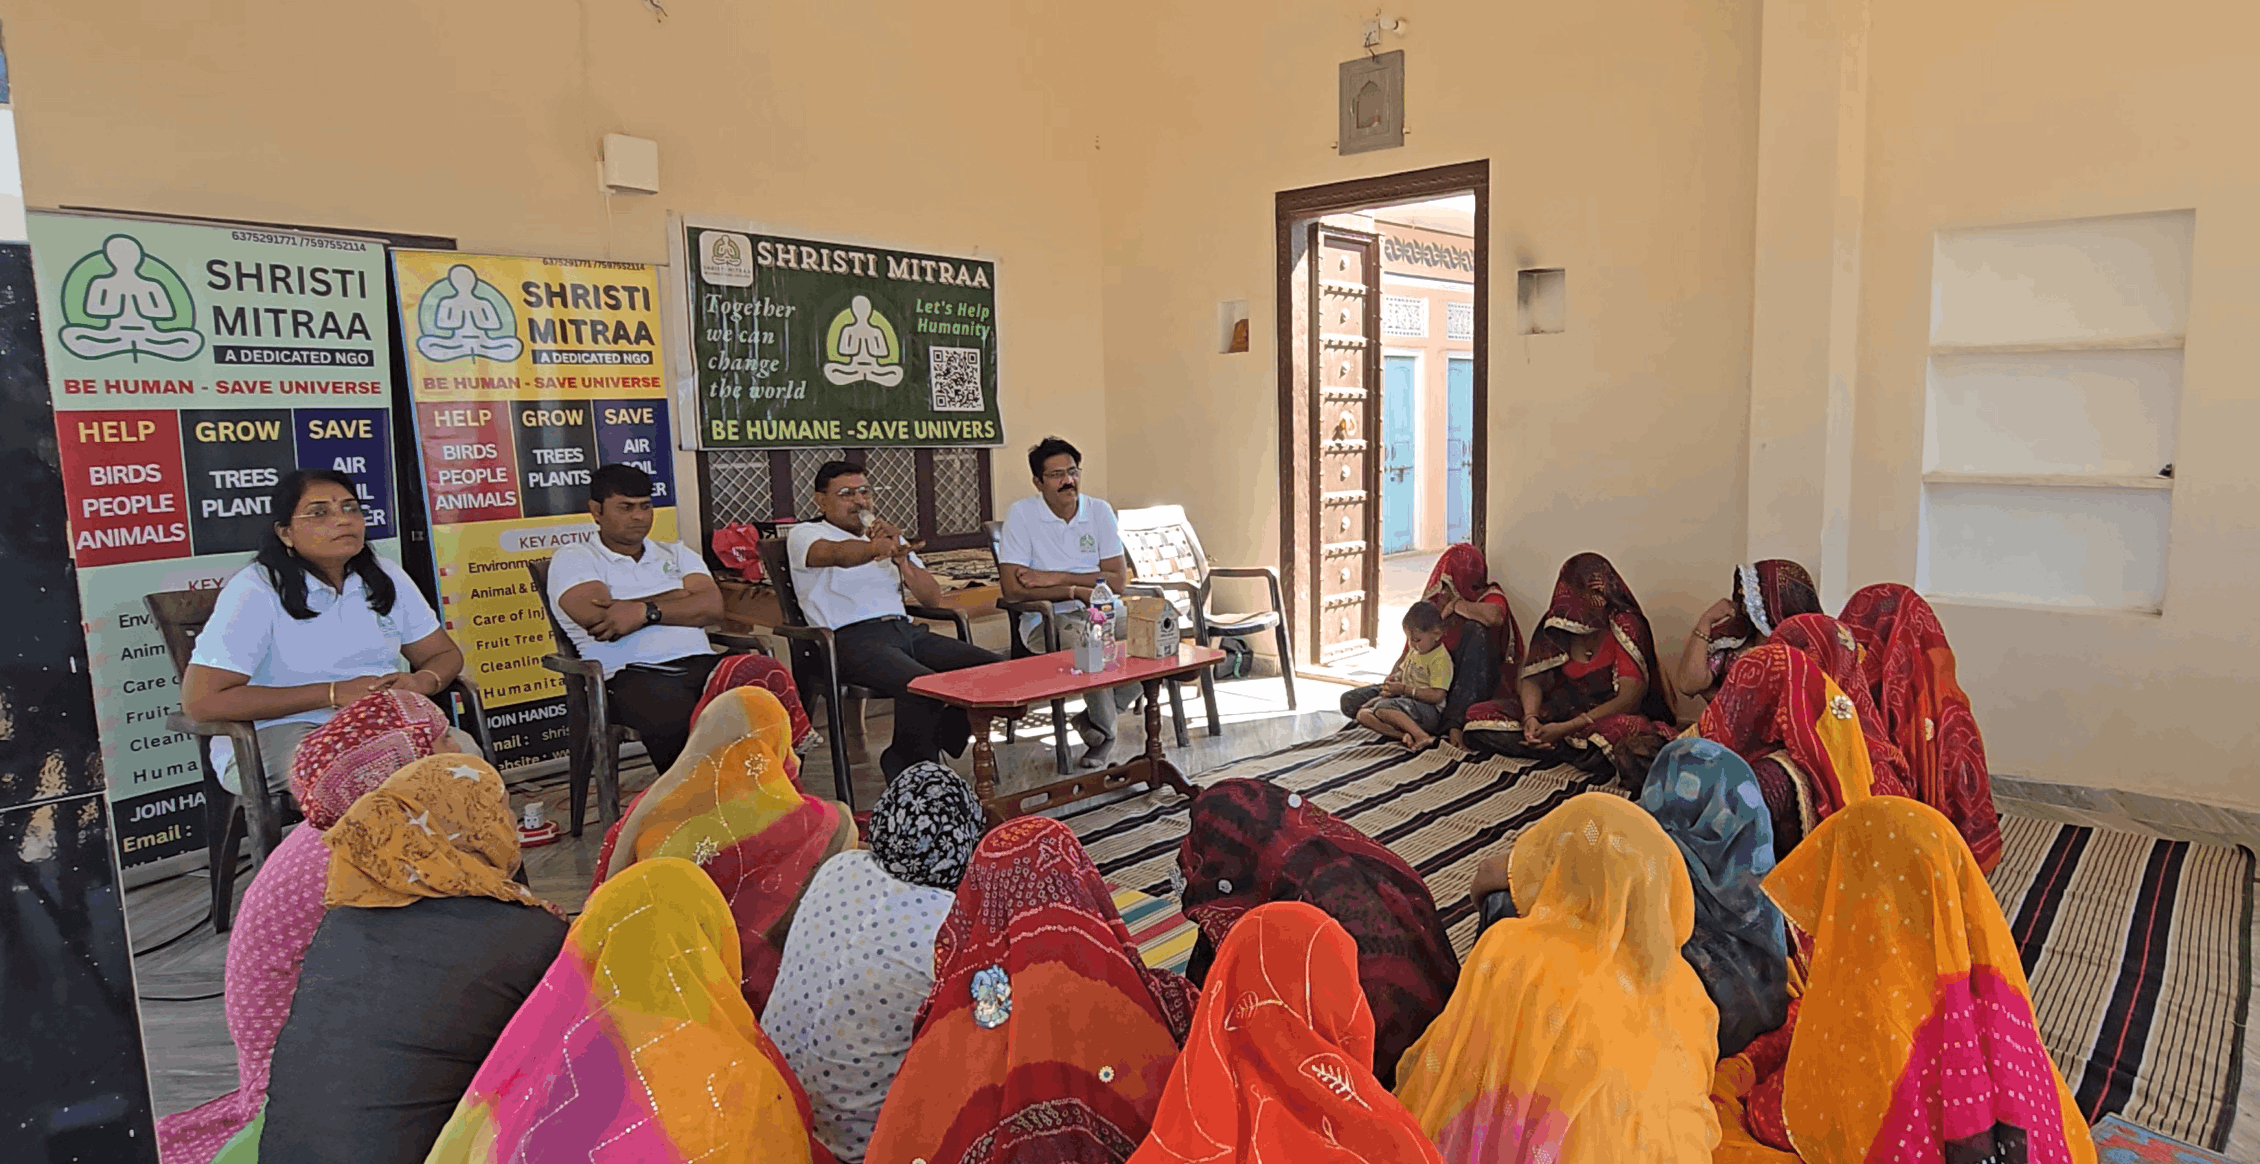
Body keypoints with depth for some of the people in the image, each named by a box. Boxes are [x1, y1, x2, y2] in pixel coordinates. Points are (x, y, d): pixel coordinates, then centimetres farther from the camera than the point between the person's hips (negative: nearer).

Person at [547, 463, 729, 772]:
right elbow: (598, 619, -6)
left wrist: (646, 611, -8)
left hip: (701, 663, 4)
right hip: (633, 674, -4)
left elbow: (712, 607, 8)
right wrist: (683, 597, 5)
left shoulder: (677, 554, 26)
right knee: (681, 722, -39)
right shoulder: (572, 559, 14)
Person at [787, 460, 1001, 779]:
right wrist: (878, 548, -40)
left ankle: (933, 744, 5)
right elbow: (841, 554, -19)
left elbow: (933, 599, 15)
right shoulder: (805, 535, 8)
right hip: (852, 638, -6)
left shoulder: (890, 536, 26)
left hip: (905, 630, 6)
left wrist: (901, 557, -2)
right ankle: (906, 766, -6)